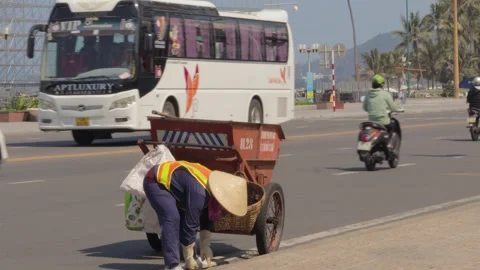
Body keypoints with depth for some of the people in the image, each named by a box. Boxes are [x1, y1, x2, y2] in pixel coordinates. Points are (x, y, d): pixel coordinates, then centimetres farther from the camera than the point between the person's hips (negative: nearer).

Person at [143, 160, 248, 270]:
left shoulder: (214, 187, -6)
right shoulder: (199, 192, -34)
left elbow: (207, 219, 6)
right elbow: (190, 224, -29)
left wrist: (205, 246, 1)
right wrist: (189, 258, -21)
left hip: (169, 181, 9)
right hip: (155, 182, -9)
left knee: (184, 218, 7)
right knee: (172, 218, -24)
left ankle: (193, 259, 18)